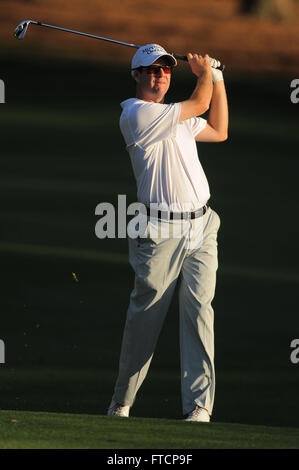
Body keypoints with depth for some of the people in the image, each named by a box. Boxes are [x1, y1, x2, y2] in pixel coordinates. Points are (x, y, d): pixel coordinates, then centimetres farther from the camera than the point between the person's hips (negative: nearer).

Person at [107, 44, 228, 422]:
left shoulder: (175, 117, 20)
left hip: (201, 228, 6)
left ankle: (198, 405, -14)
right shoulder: (137, 114, -8)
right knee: (144, 316, -2)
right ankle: (121, 402, 13)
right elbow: (199, 103, -4)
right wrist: (204, 73, 16)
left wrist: (217, 79, 27)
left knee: (198, 309, -8)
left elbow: (219, 131, 30)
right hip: (161, 232, -6)